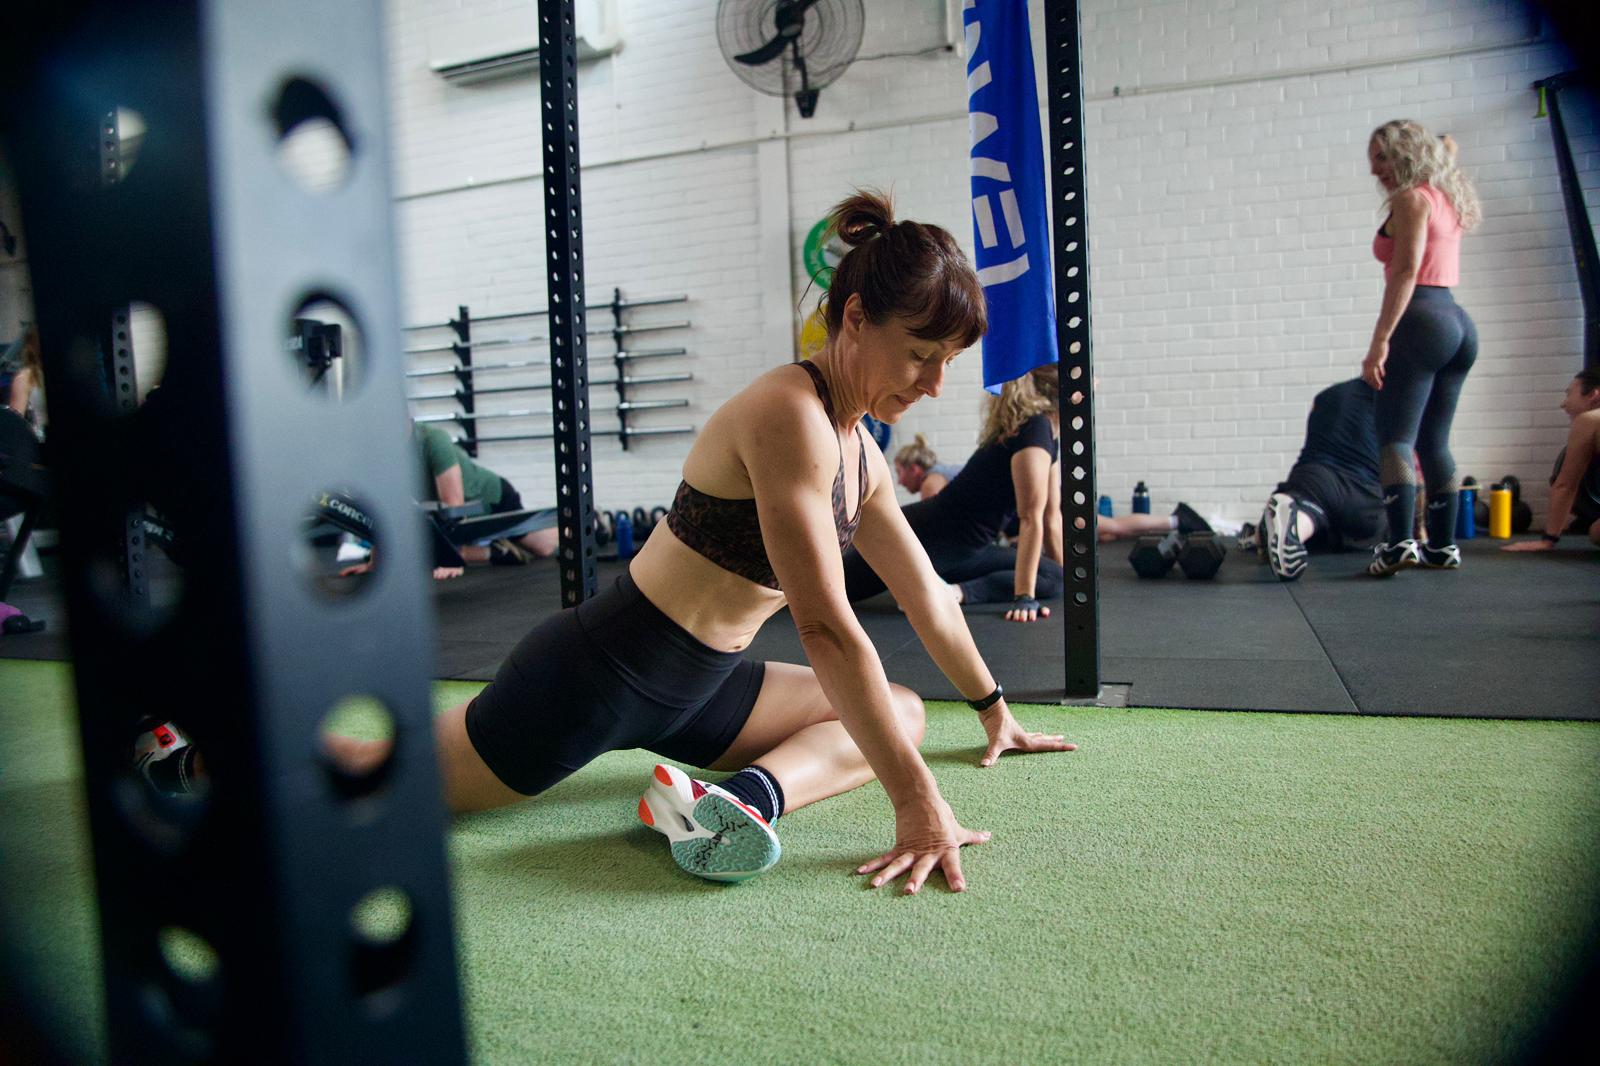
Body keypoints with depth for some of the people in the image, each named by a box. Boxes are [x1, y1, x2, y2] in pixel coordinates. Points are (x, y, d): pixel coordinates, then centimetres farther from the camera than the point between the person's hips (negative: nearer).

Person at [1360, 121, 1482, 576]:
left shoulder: (1411, 199, -5)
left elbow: (1406, 271, -15)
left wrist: (1379, 341, -20)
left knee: (1395, 436, -13)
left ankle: (1400, 542, -23)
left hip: (1421, 322, -9)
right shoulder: (1445, 199, 19)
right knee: (1434, 441, 10)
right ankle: (1443, 545, 10)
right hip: (1458, 322, 9)